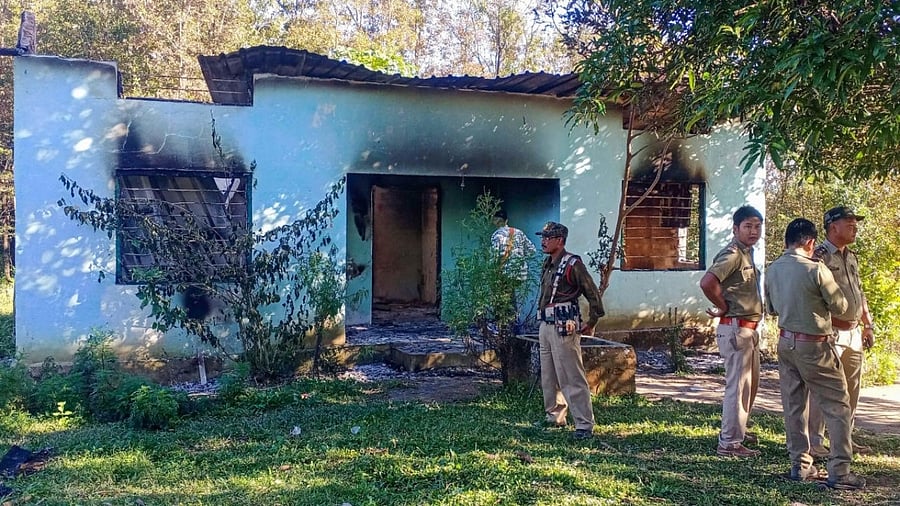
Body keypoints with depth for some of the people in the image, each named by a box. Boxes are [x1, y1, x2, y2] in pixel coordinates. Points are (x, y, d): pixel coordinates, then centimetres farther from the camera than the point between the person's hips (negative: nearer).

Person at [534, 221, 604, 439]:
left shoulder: (572, 264, -12)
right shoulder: (548, 265, 14)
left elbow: (593, 295, -11)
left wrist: (591, 323, -7)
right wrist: (543, 323, 19)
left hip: (563, 328, -9)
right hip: (545, 326, 9)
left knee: (572, 378, -7)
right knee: (548, 377, 16)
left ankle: (585, 425, -2)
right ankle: (554, 417, 28)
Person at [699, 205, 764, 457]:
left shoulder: (747, 254, 15)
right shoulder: (732, 254, -16)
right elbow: (707, 282, -31)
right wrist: (724, 308, -17)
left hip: (749, 329, 10)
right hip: (735, 328, -10)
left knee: (751, 382, 21)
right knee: (738, 385, -5)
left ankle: (737, 429, 36)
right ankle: (729, 443, 2)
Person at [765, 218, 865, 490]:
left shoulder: (772, 269, 2)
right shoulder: (816, 269, -18)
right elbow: (840, 306, -8)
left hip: (786, 342, 7)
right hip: (814, 345, -6)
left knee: (794, 405, 12)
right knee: (837, 406, 3)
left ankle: (800, 465, 19)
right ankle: (839, 471, 2)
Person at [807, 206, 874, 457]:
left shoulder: (852, 257, 16)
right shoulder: (819, 256, -12)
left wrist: (868, 325, 19)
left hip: (854, 333, 9)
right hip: (830, 333, -9)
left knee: (851, 389, 14)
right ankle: (814, 442, 0)